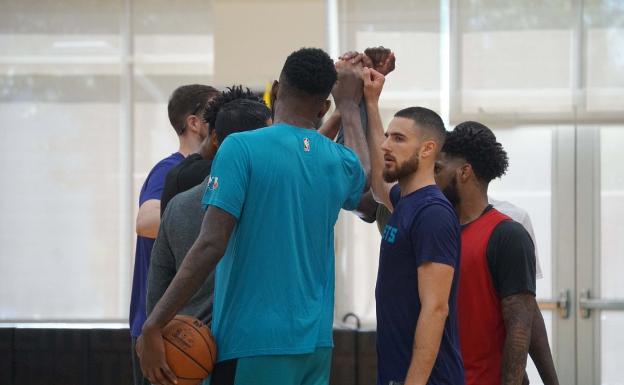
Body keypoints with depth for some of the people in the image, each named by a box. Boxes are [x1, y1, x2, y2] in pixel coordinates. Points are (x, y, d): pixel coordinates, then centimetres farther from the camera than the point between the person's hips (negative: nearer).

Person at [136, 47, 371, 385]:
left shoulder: (241, 148, -8)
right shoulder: (339, 162, 9)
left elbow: (211, 245, -17)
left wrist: (153, 325, -14)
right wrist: (349, 105, 49)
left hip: (253, 344, -6)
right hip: (315, 343, 6)